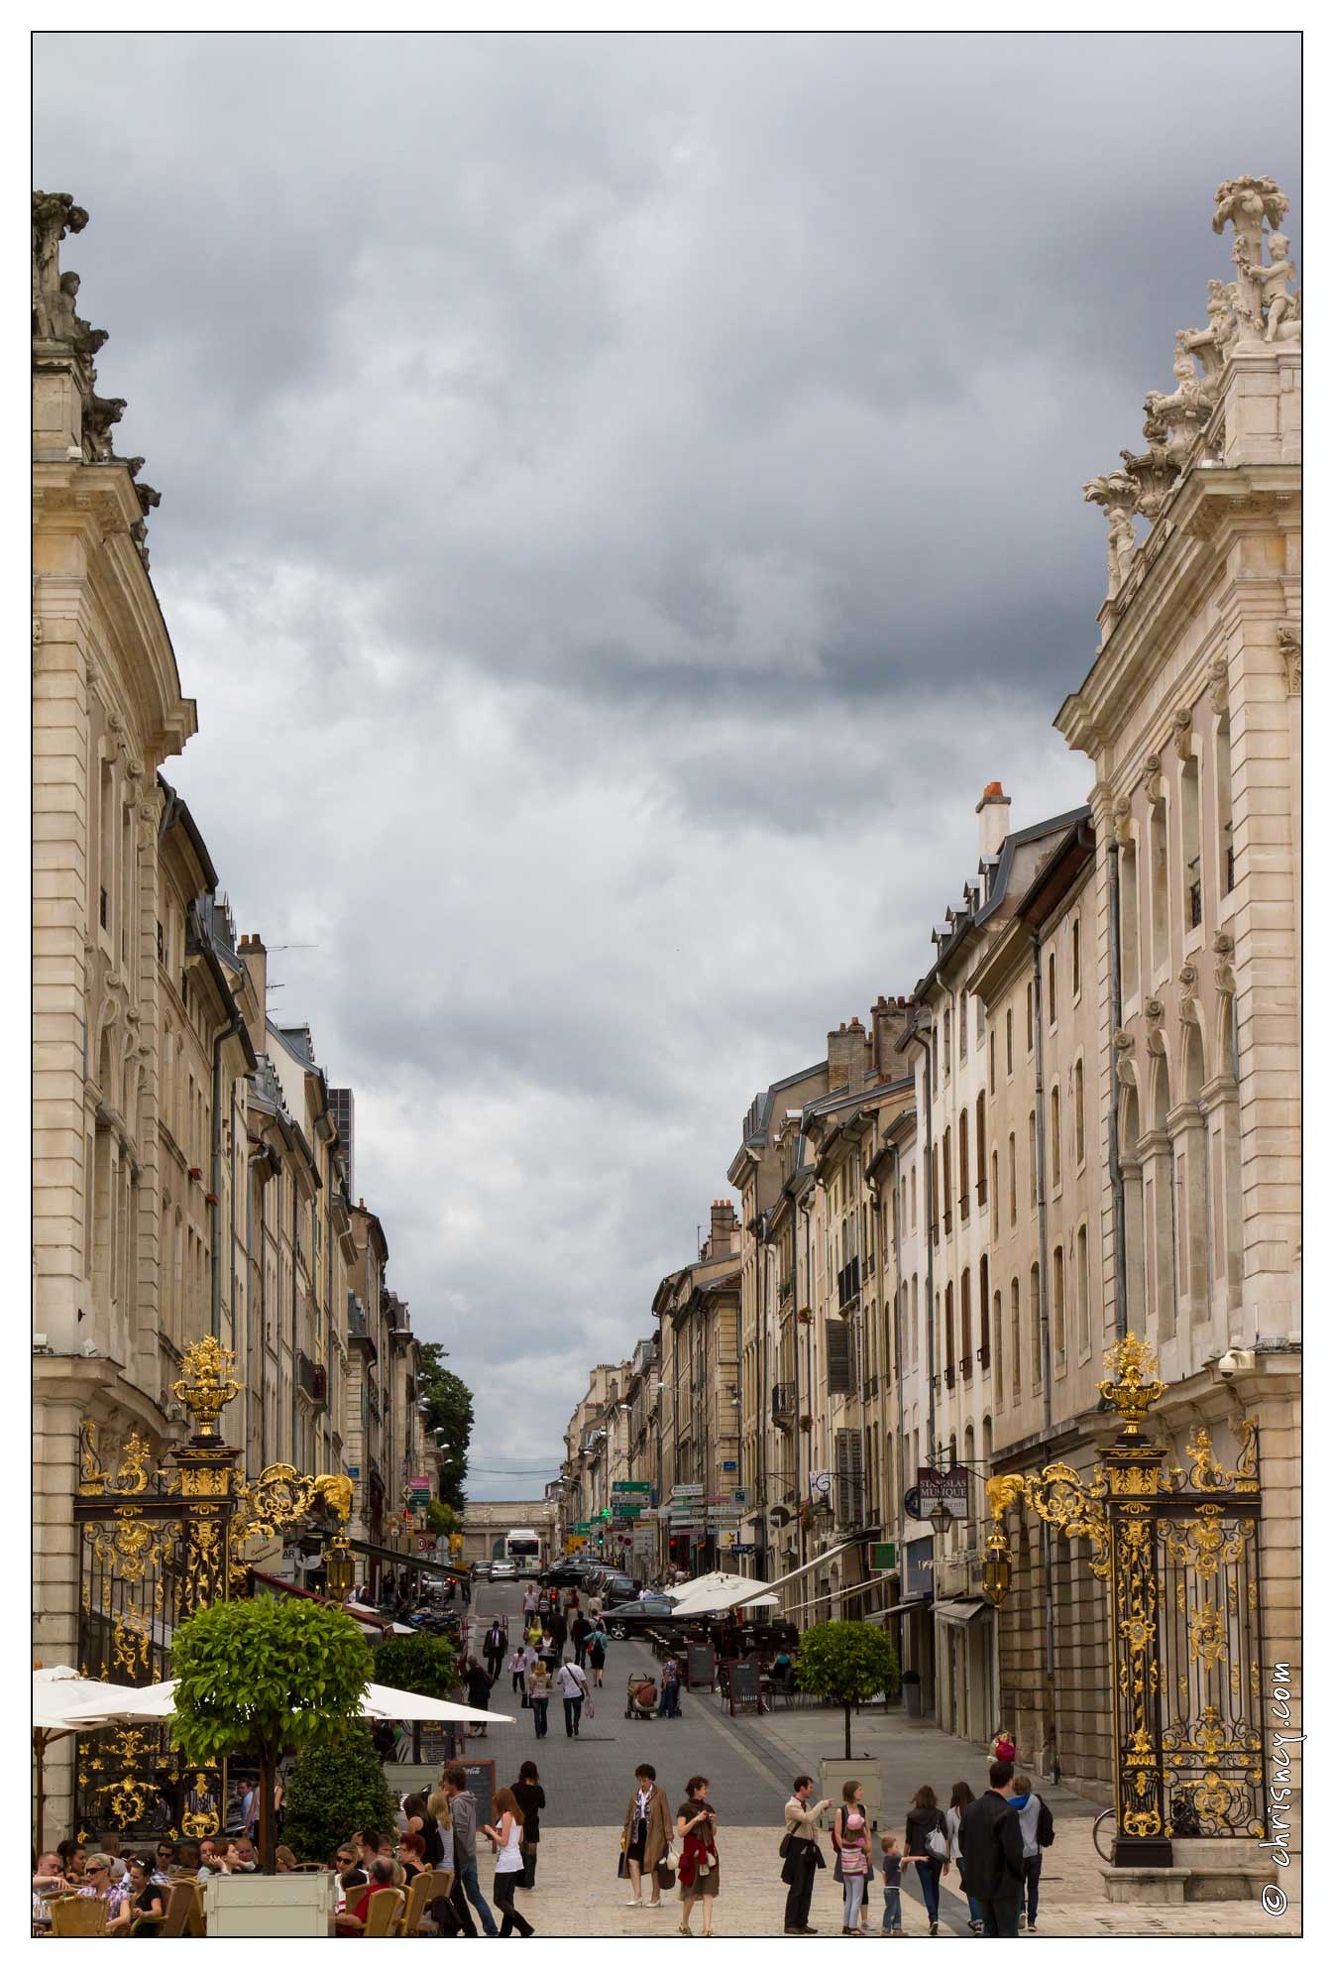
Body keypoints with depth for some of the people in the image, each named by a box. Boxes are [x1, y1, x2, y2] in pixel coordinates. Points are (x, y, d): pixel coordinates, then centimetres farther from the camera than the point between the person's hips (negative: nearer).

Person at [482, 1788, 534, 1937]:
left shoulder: (506, 1816, -15)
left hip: (506, 1863, -9)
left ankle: (525, 1927, -15)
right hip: (516, 1861, 9)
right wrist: (495, 1833, 19)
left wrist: (491, 1831, -4)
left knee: (500, 1900, -4)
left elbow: (503, 1841, -18)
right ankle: (505, 1932, 16)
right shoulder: (518, 1816, 10)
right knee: (508, 1899, 14)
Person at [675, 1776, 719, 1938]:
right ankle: (684, 1923, 24)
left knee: (709, 1891, -4)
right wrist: (696, 1820, -18)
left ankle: (707, 1927, -9)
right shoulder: (685, 1809, -5)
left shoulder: (708, 1808, 12)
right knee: (691, 1891, 4)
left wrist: (713, 1822, -1)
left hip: (708, 1852, 5)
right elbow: (681, 1832, -11)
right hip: (692, 1853, -5)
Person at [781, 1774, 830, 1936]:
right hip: (797, 1851, -8)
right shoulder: (791, 1806, -12)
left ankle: (802, 1923, 13)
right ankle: (790, 1925, -3)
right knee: (796, 1889, -7)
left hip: (809, 1851, 8)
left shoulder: (807, 1805, 15)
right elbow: (808, 1819, -27)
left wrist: (816, 1846, 11)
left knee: (807, 1890, 8)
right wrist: (822, 1805, -17)